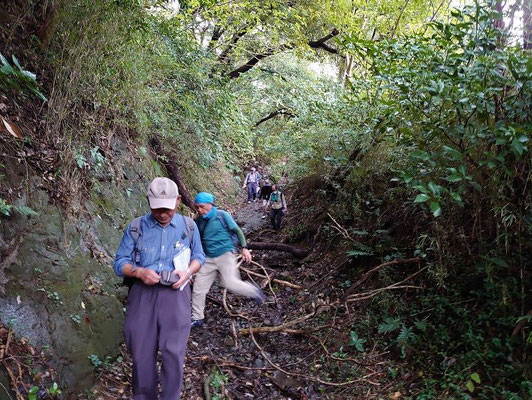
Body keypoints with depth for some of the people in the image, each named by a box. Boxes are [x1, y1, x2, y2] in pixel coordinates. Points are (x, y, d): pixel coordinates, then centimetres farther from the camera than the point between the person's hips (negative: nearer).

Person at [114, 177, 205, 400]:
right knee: (141, 352, 9)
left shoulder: (188, 226, 4)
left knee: (173, 352, -4)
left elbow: (198, 257, 14)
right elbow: (119, 263, 3)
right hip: (143, 293, 1)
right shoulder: (136, 227, 0)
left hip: (175, 293, 0)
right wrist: (140, 272, -18)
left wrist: (187, 272, -8)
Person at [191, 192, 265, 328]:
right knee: (198, 289, 3)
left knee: (231, 284, -20)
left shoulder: (222, 216, -9)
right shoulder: (198, 221, 4)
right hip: (208, 259, 5)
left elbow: (237, 231, -3)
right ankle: (197, 319, 21)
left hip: (225, 255, -5)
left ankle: (253, 291, 10)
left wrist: (244, 248, -9)